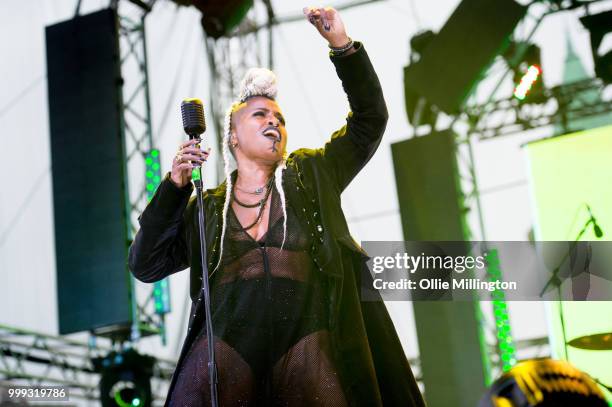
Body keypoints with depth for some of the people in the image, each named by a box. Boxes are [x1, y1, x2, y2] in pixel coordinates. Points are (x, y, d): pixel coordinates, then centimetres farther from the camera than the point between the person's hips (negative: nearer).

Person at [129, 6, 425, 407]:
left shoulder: (310, 176, 22)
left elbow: (369, 121, 17)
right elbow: (145, 265, 15)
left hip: (304, 337, 0)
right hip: (225, 339, 0)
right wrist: (174, 186, 8)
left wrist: (343, 45, 6)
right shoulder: (207, 207, 22)